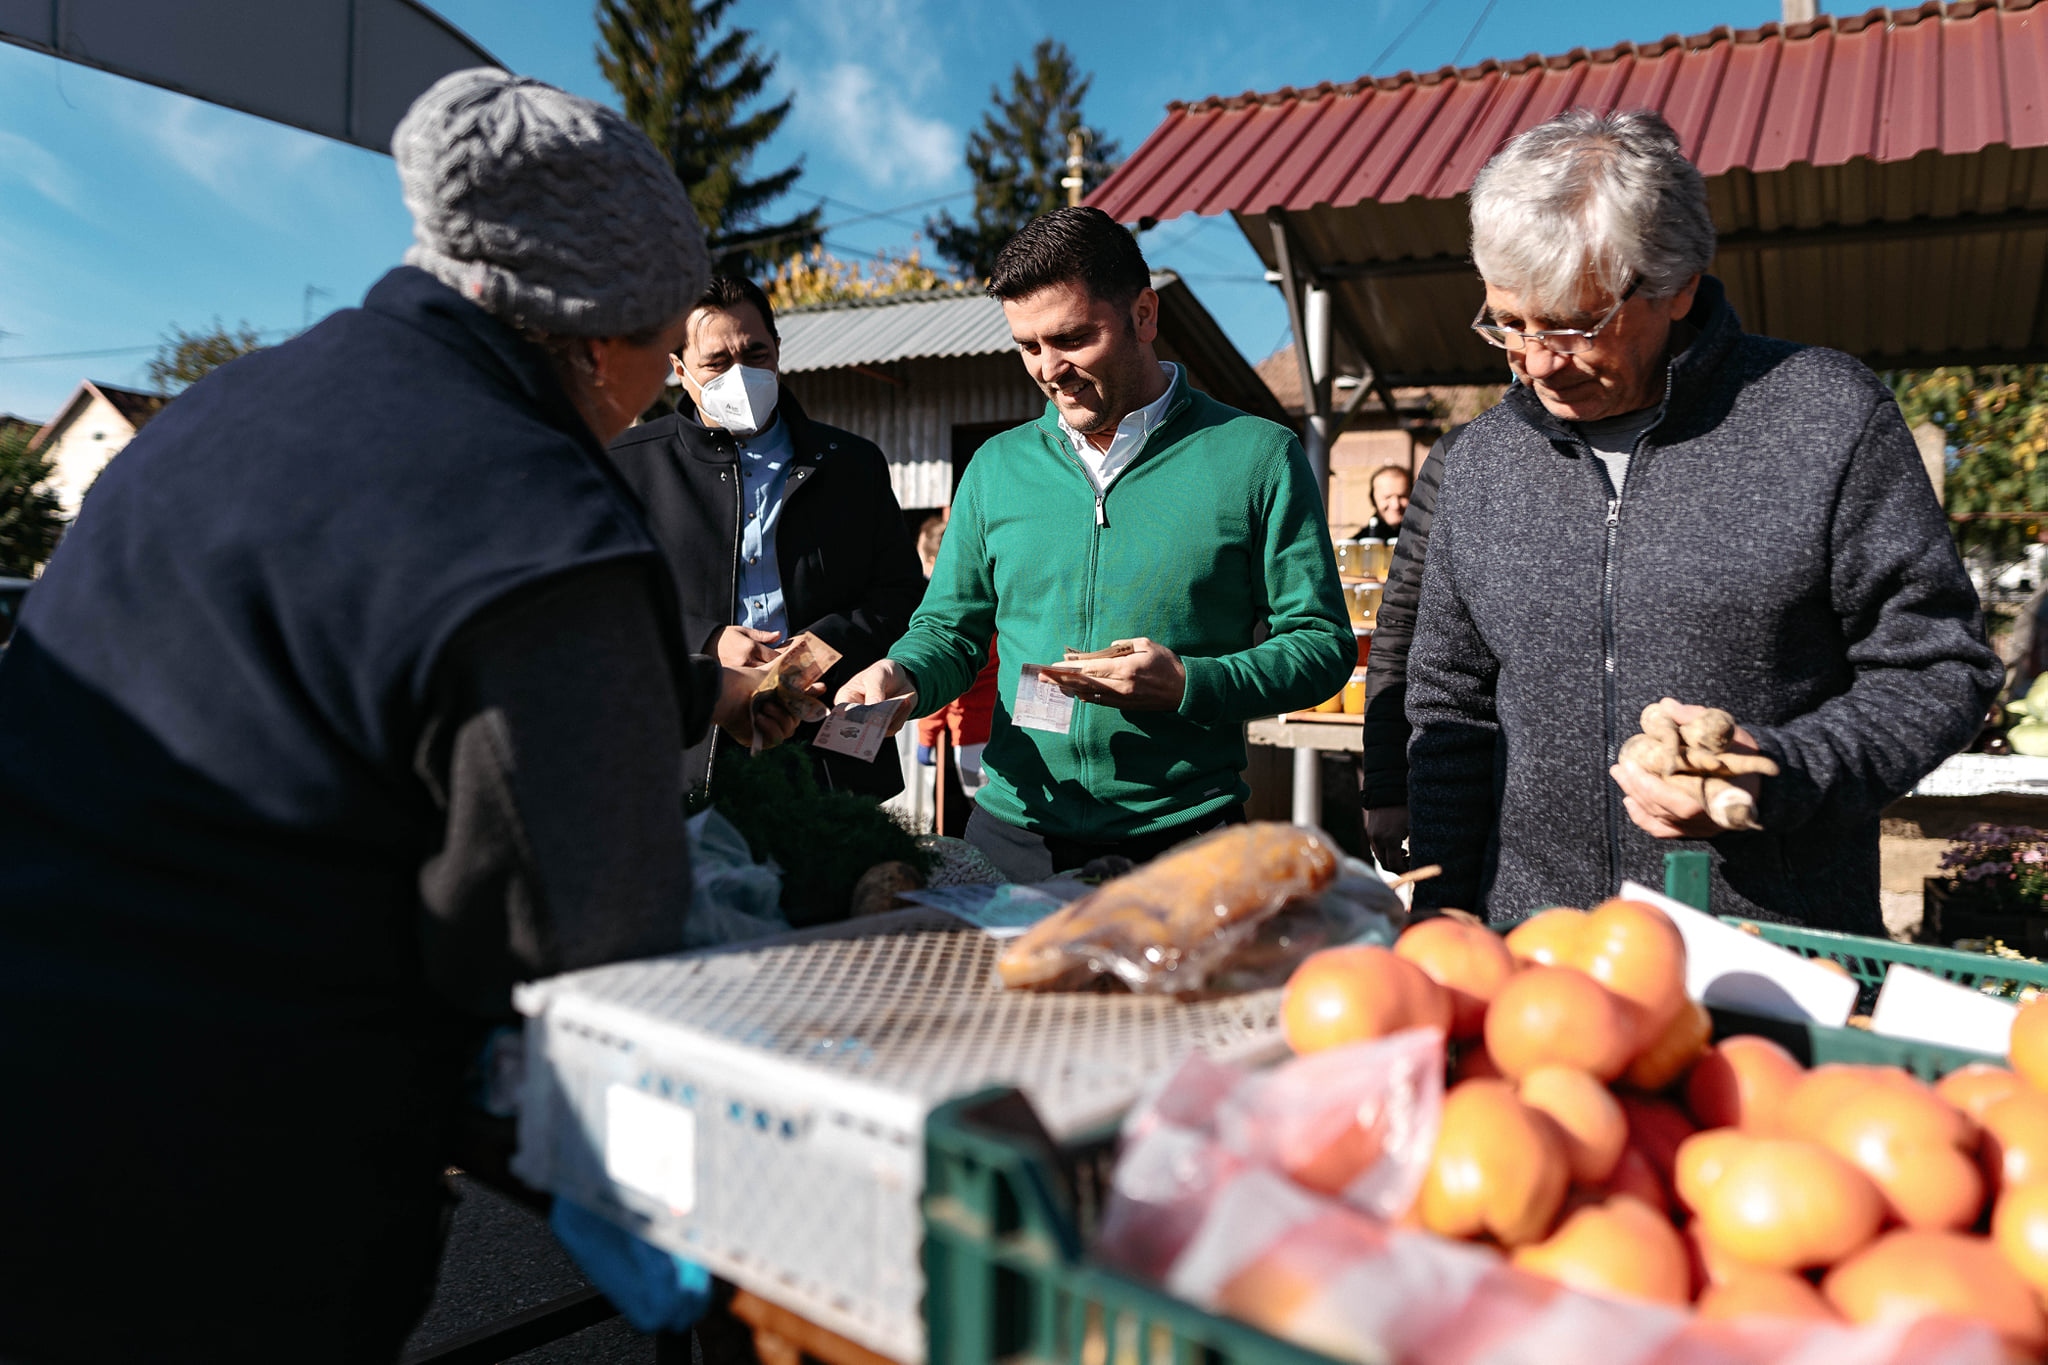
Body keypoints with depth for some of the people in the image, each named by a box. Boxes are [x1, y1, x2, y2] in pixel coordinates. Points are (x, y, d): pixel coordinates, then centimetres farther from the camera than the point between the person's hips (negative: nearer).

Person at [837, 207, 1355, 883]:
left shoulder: (1257, 457, -3)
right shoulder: (996, 466, 9)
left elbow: (1323, 644, -3)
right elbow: (950, 629, 13)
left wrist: (1187, 685, -18)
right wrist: (901, 677, -10)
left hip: (1185, 841, -3)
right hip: (1011, 833, 3)